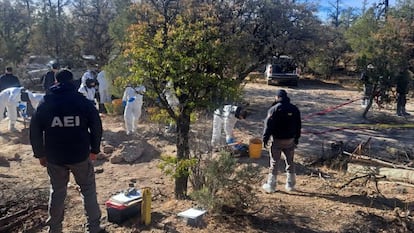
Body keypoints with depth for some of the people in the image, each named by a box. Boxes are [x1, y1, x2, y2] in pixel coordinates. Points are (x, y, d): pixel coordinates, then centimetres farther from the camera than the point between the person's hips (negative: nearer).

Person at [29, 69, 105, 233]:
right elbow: (96, 126, -3)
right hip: (81, 156, -2)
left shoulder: (45, 104, -1)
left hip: (54, 158, 2)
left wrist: (40, 154, 11)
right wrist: (94, 150, 7)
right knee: (88, 189, 11)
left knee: (57, 192, 17)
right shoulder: (83, 102, -5)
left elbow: (34, 131, 3)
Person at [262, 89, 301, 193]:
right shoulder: (295, 109, 4)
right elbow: (298, 125, 10)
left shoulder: (274, 109, -11)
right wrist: (296, 138, 18)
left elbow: (268, 125, -13)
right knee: (290, 162, 16)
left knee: (274, 163, 4)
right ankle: (290, 184, 23)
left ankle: (271, 186, 9)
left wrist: (265, 139, -5)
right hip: (290, 140, 4)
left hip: (277, 140, -4)